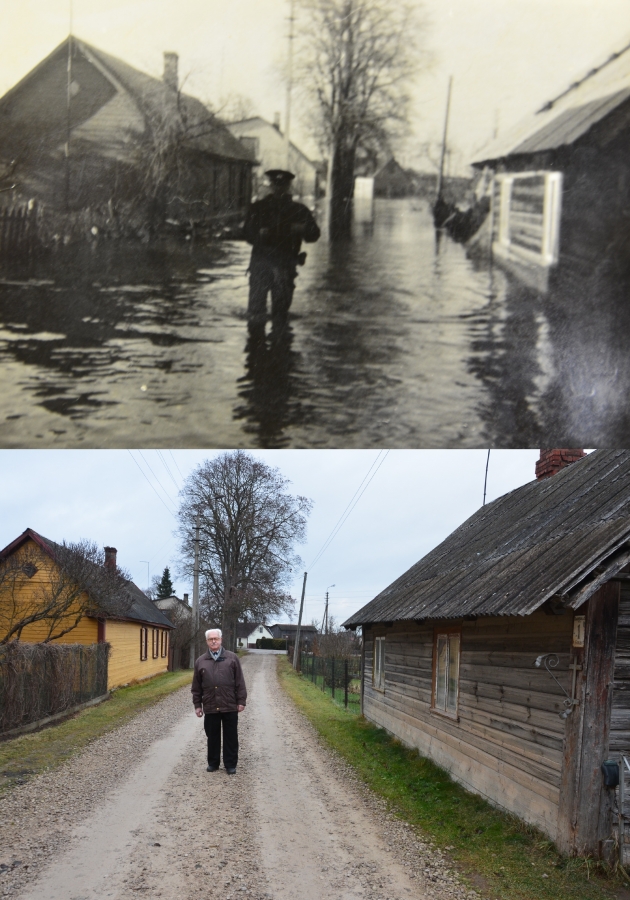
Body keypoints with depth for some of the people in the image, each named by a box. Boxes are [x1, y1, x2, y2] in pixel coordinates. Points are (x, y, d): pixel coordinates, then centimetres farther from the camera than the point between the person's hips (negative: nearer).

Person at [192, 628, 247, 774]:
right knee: (212, 737, 10)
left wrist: (241, 701, -4)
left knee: (231, 737, 4)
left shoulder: (232, 658, 2)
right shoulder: (201, 661, 7)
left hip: (230, 706, -2)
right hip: (210, 707, 2)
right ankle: (213, 763, 22)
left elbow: (240, 682, 1)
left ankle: (230, 764, 12)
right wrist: (197, 704, 6)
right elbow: (196, 686, 10)